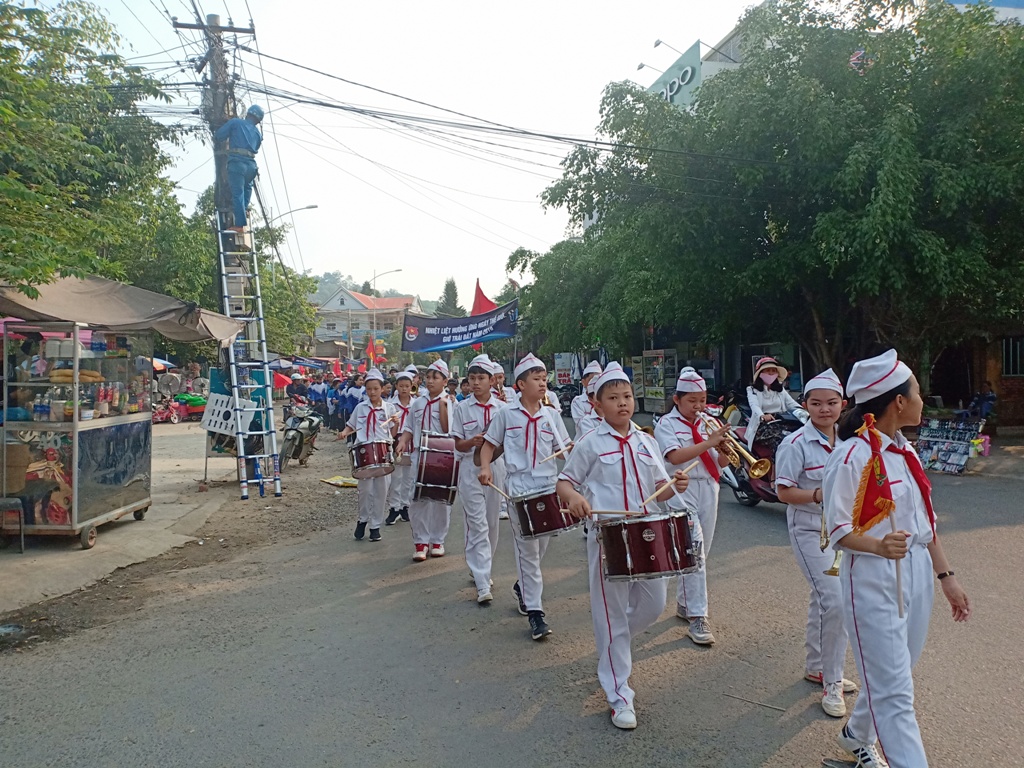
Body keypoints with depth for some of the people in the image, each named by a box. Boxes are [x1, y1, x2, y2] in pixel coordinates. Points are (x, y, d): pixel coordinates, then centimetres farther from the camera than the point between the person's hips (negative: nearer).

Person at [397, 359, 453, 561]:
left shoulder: (450, 403, -3)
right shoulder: (418, 403, 10)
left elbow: (448, 430, -13)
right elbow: (410, 428, 13)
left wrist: (442, 406, -18)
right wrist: (403, 442, -5)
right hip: (419, 456, 3)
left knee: (441, 500, 5)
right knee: (417, 499, 2)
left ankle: (438, 541, 19)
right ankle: (421, 542, 11)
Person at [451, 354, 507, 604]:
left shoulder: (502, 408, 4)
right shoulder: (462, 408, 1)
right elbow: (458, 445, 0)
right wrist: (473, 442, -21)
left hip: (496, 468, 2)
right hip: (471, 469, -2)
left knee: (492, 522, 12)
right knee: (477, 525, -7)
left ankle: (482, 569, 32)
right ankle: (482, 584, -8)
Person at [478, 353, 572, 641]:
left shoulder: (551, 416, 8)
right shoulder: (506, 414, 1)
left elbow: (564, 450, 9)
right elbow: (489, 443, 7)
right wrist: (485, 466, -10)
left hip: (549, 487, 3)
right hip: (519, 490, -3)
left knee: (541, 545, 13)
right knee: (527, 550, -1)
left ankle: (523, 585, 41)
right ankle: (534, 611, 7)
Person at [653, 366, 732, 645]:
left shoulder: (707, 423, 11)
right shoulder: (667, 424, -3)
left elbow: (722, 462, 8)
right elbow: (676, 457, -20)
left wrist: (723, 449, -14)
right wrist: (709, 442, -24)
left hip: (708, 490, 6)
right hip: (682, 491, -6)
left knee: (701, 553, 13)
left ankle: (684, 603, 30)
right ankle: (697, 617, -11)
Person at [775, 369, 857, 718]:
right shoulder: (795, 444, -16)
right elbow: (784, 492, -16)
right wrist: (818, 496, -30)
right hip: (810, 531, -7)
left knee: (823, 600, 18)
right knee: (834, 601, -13)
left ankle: (816, 667, 35)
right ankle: (831, 683, 2)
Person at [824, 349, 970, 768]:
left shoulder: (905, 451, 9)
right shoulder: (852, 455, -17)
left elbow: (925, 522, 15)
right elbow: (839, 530, -15)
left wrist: (946, 576, 14)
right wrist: (879, 546, -33)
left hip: (916, 575, 8)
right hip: (874, 581, -8)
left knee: (891, 677, 19)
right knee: (895, 692, -3)